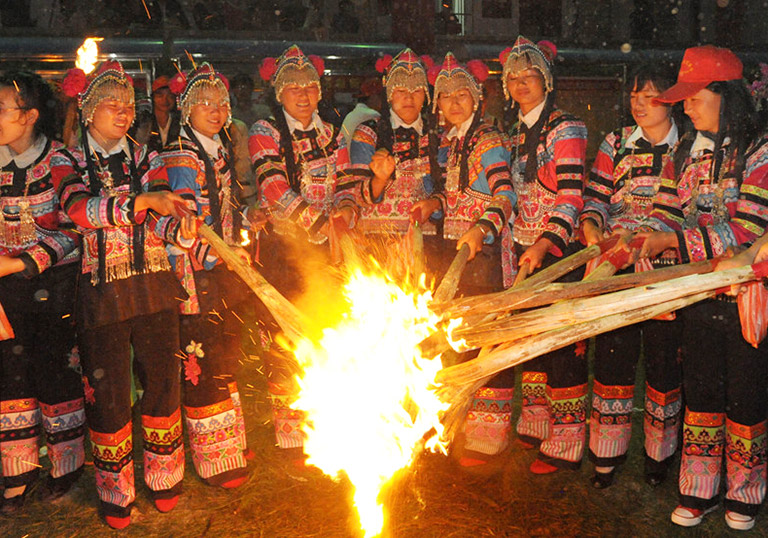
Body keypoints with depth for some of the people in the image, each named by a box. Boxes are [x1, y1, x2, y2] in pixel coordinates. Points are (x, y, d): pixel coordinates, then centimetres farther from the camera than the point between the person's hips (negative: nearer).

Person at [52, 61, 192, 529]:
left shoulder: (146, 158, 10)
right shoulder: (67, 162, 3)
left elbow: (162, 222, -3)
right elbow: (81, 212, -18)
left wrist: (183, 228, -27)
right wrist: (142, 201, -31)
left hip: (155, 287, 2)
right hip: (103, 293, -2)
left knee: (163, 383, 6)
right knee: (110, 393, 3)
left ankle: (164, 480, 26)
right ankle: (116, 493, 22)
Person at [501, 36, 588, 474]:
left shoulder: (566, 129, -8)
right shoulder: (518, 133, 15)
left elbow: (570, 197, -18)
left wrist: (545, 243, -31)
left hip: (559, 248, -7)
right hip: (527, 249, 8)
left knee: (563, 342, -5)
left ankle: (564, 443, 6)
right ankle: (535, 427, 26)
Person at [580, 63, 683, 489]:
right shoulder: (616, 143, 9)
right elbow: (595, 198, 6)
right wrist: (592, 230, -14)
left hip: (668, 270, -1)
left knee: (663, 358, 5)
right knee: (612, 354, 3)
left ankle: (658, 452, 24)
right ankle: (608, 452, 18)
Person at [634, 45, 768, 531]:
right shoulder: (685, 154, 8)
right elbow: (666, 214, 4)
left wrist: (670, 241, -22)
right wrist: (644, 242, -18)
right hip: (700, 296, 5)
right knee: (700, 394, 12)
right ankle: (700, 491, 27)